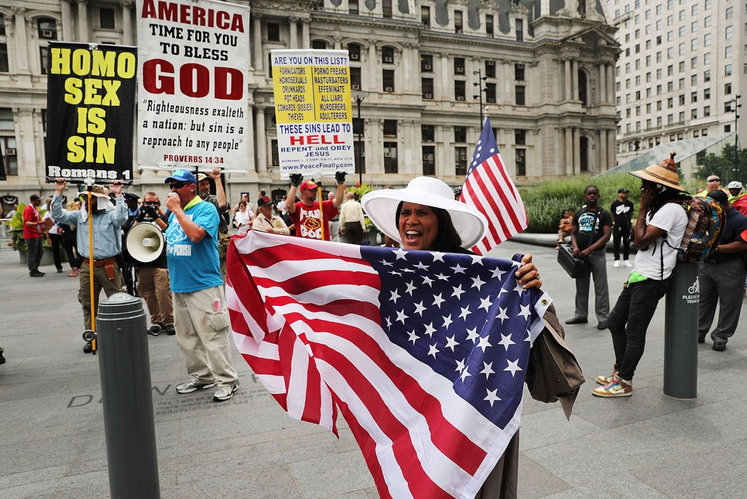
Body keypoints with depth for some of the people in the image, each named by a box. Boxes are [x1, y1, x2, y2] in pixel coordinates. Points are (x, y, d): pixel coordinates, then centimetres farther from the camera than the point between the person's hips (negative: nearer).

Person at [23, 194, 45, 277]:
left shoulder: (36, 208, 15)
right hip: (31, 236, -10)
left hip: (37, 234, 10)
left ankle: (35, 269, 23)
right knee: (32, 254, -4)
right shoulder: (28, 209, -15)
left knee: (40, 252, 14)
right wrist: (37, 223, -40)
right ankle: (32, 272, 3)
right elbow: (27, 223, -24)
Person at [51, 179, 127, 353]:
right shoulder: (80, 215, 10)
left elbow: (122, 218, -26)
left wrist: (118, 195, -26)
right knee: (88, 304, 11)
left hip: (109, 266, -5)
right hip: (87, 267, 5)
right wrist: (58, 192, 0)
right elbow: (58, 215, 6)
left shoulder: (111, 214, -5)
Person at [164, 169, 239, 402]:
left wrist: (177, 209, -18)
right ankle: (201, 376, 28)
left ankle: (227, 381, 5)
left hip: (203, 285, -8)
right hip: (179, 285, 8)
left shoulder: (206, 209, -8)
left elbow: (196, 234, -26)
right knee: (186, 338, 15)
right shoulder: (174, 212, 13)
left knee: (213, 335, -5)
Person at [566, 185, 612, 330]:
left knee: (600, 288, -1)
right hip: (580, 254, 5)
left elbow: (606, 236, -10)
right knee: (581, 287, 12)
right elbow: (573, 233, 13)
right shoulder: (579, 214, 11)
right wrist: (575, 247, -8)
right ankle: (581, 315, 23)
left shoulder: (604, 214, -3)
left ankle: (603, 318, 5)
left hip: (597, 254, -4)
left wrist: (589, 249, -19)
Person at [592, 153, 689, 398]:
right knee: (615, 321, 16)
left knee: (635, 331, -3)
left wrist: (642, 208, -13)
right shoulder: (659, 208, 15)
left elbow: (641, 241, -21)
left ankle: (624, 383, 7)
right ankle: (620, 371, 27)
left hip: (651, 280, -10)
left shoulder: (671, 210, -16)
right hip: (640, 276, 10)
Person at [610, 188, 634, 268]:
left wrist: (630, 220, 15)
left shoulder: (630, 204, 4)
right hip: (617, 226, -2)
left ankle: (626, 260, 13)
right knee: (616, 243, 0)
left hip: (627, 226, 2)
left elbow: (631, 213, 20)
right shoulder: (614, 204, -2)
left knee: (627, 243, 5)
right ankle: (617, 260, 8)